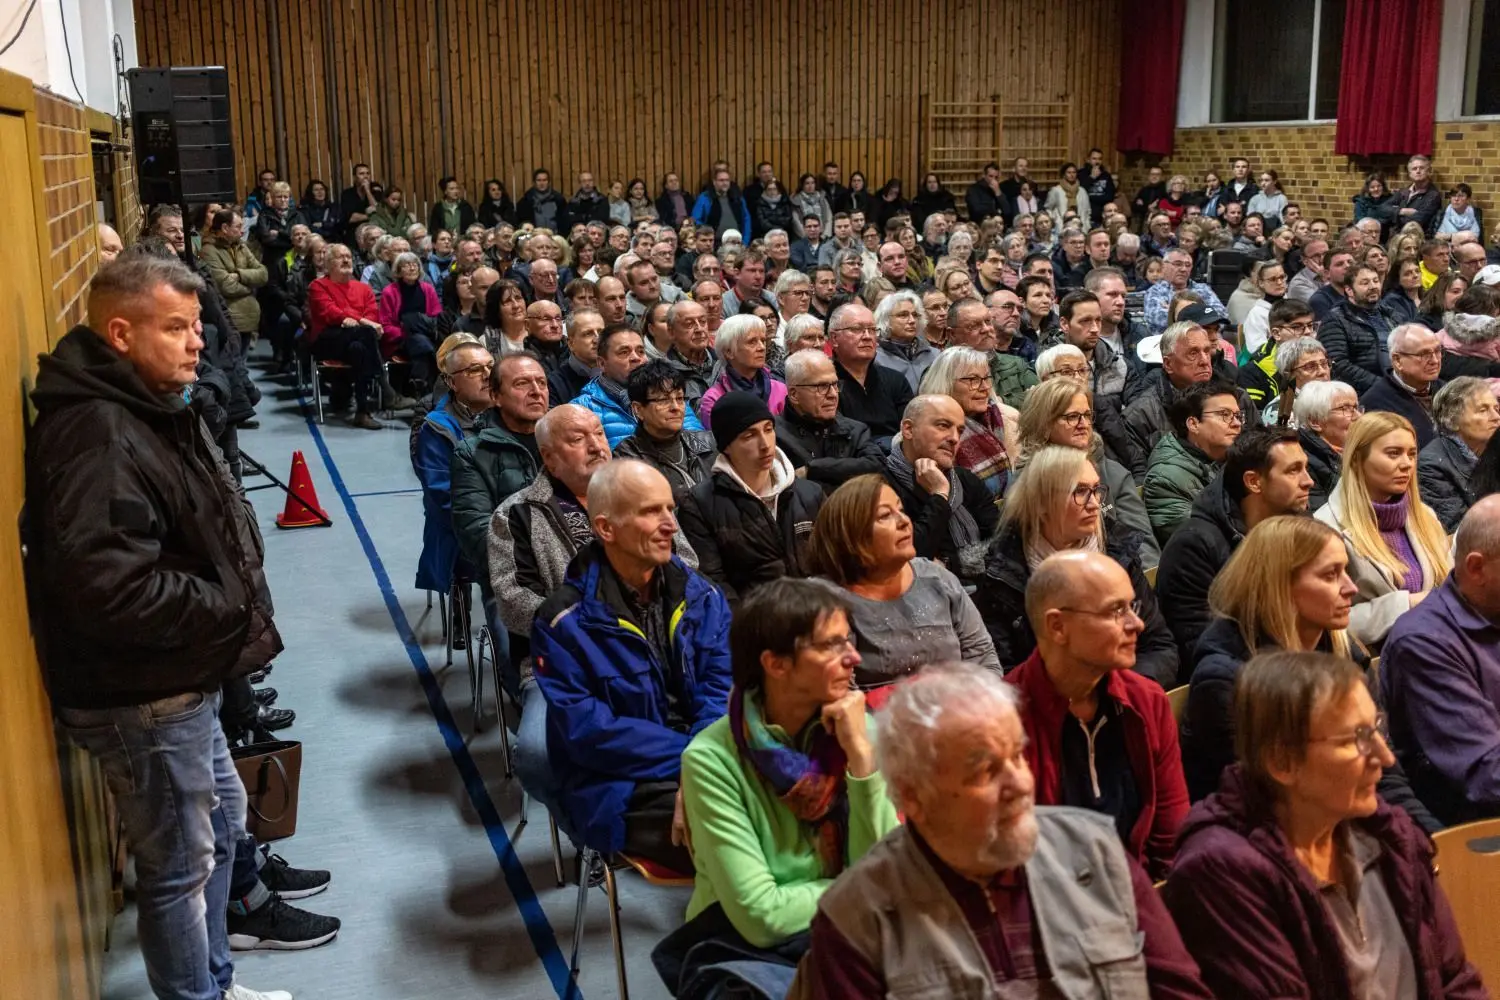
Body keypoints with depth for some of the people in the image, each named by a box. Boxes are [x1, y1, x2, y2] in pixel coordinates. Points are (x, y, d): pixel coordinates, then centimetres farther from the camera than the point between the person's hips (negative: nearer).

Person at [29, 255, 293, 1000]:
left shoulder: (152, 410, 9)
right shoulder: (97, 434, -25)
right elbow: (108, 588, -35)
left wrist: (237, 601, 5)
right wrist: (230, 607, -21)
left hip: (179, 682, 11)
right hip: (141, 698, -11)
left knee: (221, 821, 25)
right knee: (180, 867, 4)